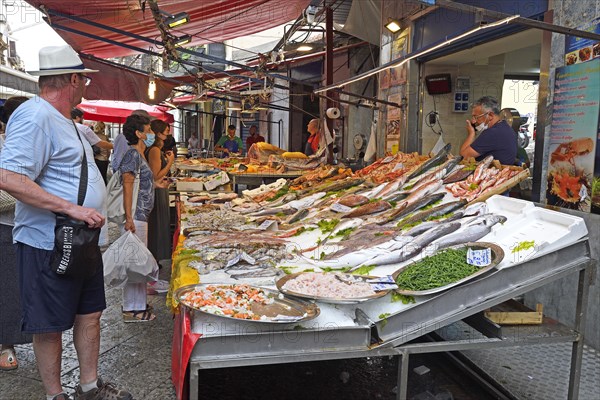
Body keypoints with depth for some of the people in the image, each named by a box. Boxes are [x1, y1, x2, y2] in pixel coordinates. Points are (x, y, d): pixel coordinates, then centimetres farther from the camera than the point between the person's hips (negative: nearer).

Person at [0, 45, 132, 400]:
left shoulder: (63, 119, 16)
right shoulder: (35, 116, -17)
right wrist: (72, 208, -28)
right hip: (49, 245, -10)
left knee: (89, 313, 17)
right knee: (50, 325, 6)